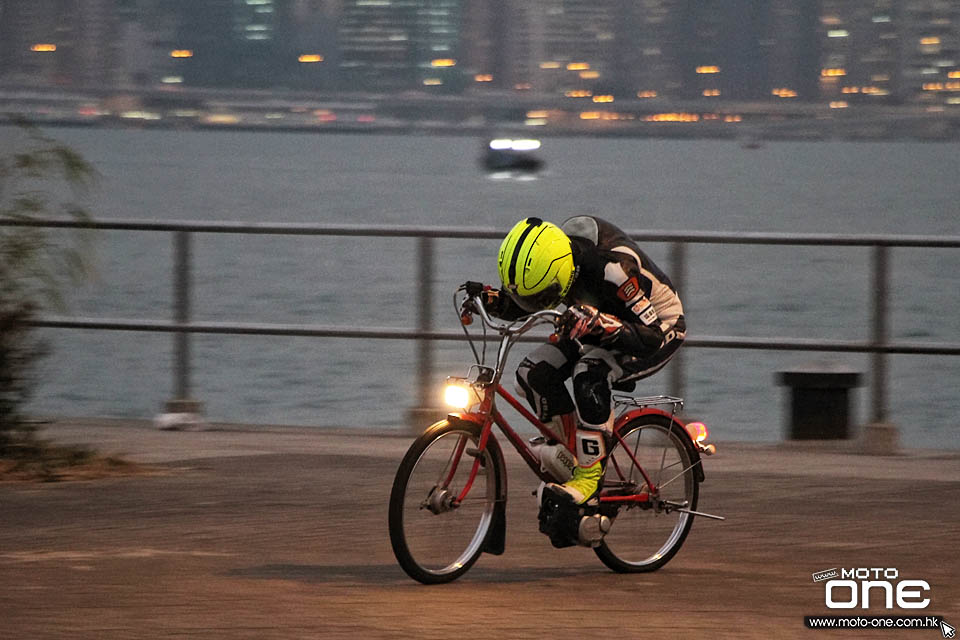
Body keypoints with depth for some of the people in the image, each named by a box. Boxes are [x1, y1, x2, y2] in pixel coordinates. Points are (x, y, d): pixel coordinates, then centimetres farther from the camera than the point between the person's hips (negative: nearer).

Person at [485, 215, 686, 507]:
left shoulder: (613, 267, -38)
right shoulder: (544, 258, -17)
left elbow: (651, 337, -35)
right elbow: (521, 305, 3)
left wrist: (598, 322, -50)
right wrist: (491, 300, -19)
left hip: (660, 328, -7)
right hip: (608, 322, 8)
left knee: (589, 375, -34)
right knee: (534, 372, -13)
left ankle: (590, 474, -20)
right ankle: (572, 454, 3)